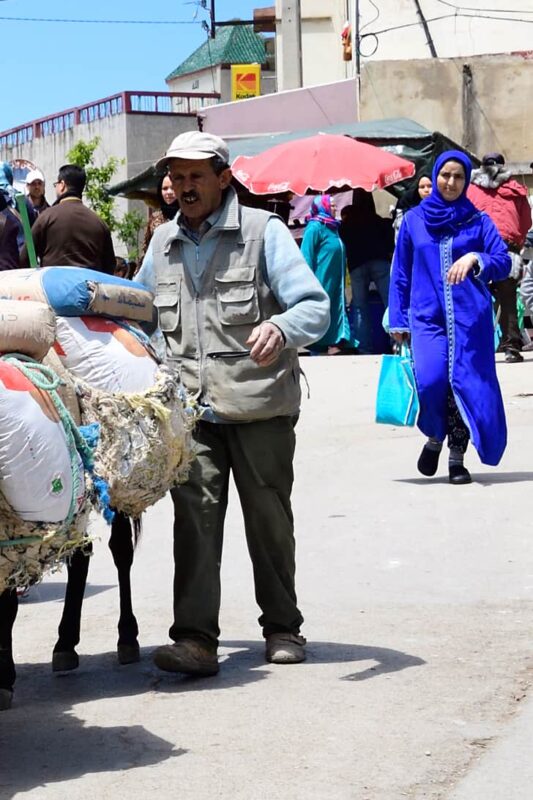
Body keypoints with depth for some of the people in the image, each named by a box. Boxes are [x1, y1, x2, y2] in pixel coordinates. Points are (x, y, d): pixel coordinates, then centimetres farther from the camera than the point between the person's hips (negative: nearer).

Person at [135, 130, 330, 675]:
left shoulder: (262, 231, -2)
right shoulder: (163, 242, 14)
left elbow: (315, 307, -11)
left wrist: (280, 328, -31)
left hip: (259, 405, -3)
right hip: (191, 407, 3)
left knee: (269, 517, 8)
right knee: (195, 515, -10)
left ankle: (282, 626, 23)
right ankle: (195, 638, -12)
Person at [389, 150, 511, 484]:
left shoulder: (479, 221, 8)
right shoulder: (414, 220, 11)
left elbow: (503, 262, 2)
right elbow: (401, 274, 13)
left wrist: (474, 259, -17)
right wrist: (398, 320, 9)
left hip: (469, 318, 0)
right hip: (427, 317, 0)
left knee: (465, 383, -5)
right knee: (430, 380, -17)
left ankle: (457, 457, 8)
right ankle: (435, 437, 12)